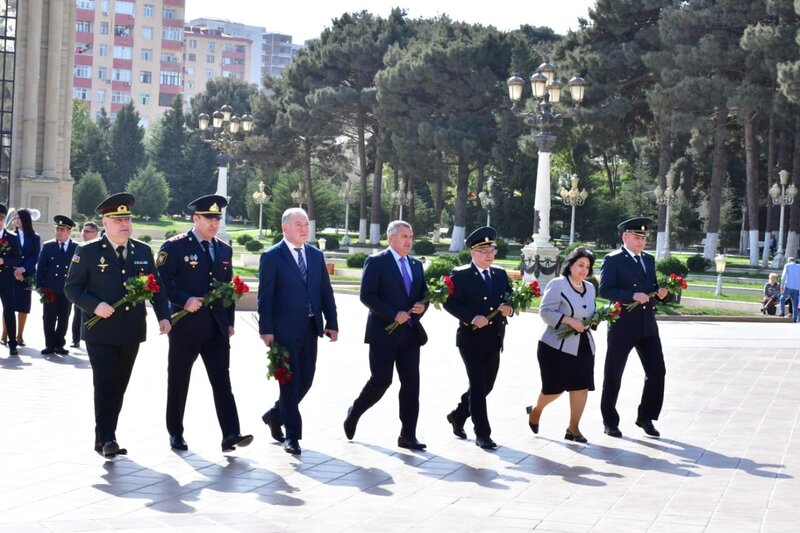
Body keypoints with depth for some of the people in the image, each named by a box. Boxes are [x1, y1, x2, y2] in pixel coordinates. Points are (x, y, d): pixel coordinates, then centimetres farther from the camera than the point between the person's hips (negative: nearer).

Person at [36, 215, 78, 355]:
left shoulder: (77, 248, 2)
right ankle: (50, 345, 9)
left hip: (67, 290, 0)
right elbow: (40, 268, 6)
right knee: (49, 318, 2)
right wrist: (40, 287, -1)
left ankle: (59, 344, 15)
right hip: (50, 290, 0)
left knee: (64, 319, 5)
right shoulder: (47, 246, 5)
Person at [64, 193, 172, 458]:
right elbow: (72, 287, -3)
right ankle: (106, 439, -6)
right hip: (100, 332, -4)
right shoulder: (88, 252, -3)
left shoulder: (144, 251, 9)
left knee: (119, 386, 9)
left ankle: (106, 438, 18)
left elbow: (156, 287, 13)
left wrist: (163, 316, 0)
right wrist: (94, 306, -18)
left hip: (131, 332, 4)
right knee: (105, 385, -8)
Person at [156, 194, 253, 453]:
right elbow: (162, 281, -10)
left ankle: (230, 435, -10)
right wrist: (184, 300, -22)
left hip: (216, 327, 4)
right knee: (178, 382, 7)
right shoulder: (175, 247, -5)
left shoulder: (224, 250, 13)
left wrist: (230, 322, 13)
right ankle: (175, 434, 19)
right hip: (185, 325, -4)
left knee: (222, 382, -5)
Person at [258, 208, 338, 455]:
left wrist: (331, 323, 5)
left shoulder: (316, 255, 12)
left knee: (305, 380, 9)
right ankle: (292, 435, 7)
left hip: (310, 329, 6)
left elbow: (326, 292, 12)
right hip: (284, 330, -6)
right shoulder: (272, 257, -4)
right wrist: (266, 329, -14)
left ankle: (275, 415, 32)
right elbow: (265, 296, -8)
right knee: (290, 382, -1)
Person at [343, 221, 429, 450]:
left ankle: (408, 435, 6)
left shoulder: (416, 265, 15)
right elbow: (367, 296, -12)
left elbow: (424, 294, 19)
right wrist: (393, 314, -19)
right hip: (384, 333, -6)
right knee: (380, 381, -4)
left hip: (410, 333, 6)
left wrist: (422, 306, -5)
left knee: (411, 383, 1)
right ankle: (354, 412, 22)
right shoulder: (376, 262, -5)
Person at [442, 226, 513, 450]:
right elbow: (449, 302, -13)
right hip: (471, 338, -6)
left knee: (486, 385, 13)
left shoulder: (500, 275, 12)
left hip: (494, 340, 6)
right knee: (478, 386, -5)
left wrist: (509, 308, -12)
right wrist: (472, 318, -22)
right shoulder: (460, 275, -6)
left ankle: (458, 415, 35)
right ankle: (482, 434, 1)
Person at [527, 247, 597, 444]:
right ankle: (536, 410, 30)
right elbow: (545, 312, -15)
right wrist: (570, 321, -23)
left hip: (583, 345, 6)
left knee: (582, 386, -2)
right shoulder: (557, 284, -9)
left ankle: (573, 428, 9)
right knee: (554, 388, 0)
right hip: (557, 345, -6)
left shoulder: (590, 288, 13)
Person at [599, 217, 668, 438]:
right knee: (613, 376, 4)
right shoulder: (613, 260, -6)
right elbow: (604, 290, -14)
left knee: (657, 372, 1)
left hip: (648, 326, 6)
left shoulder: (649, 259, 14)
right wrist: (632, 296, -23)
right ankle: (610, 422, 17)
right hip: (622, 326, -5)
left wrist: (659, 293, -2)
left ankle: (646, 417, 16)